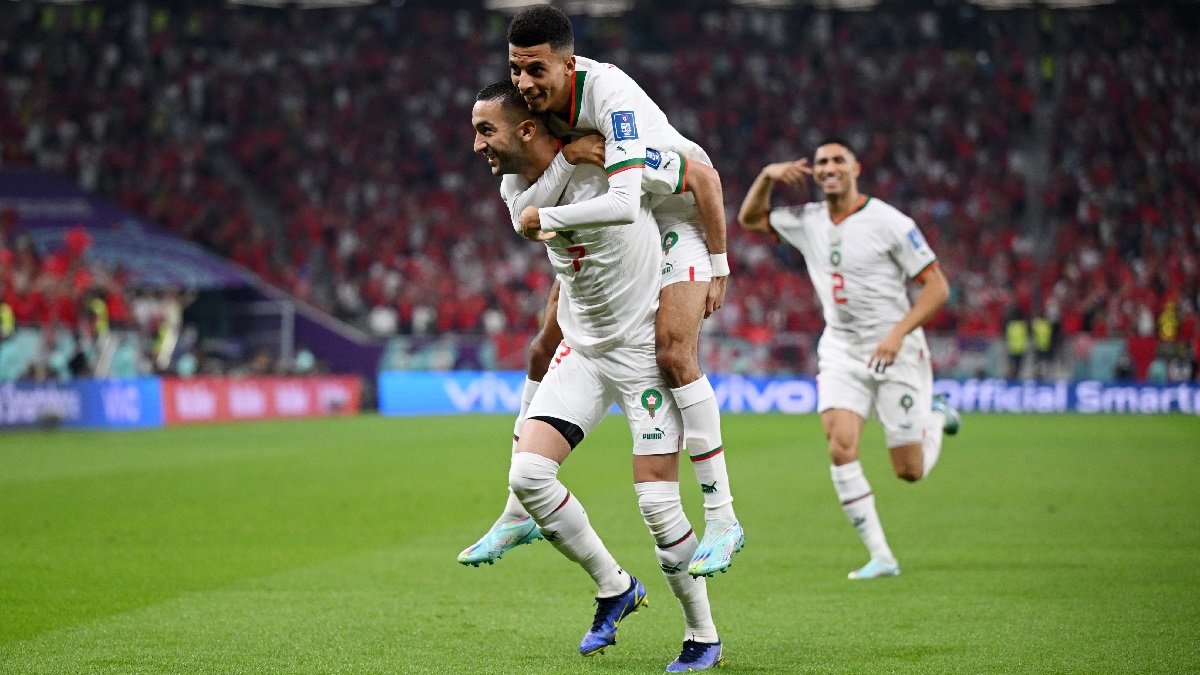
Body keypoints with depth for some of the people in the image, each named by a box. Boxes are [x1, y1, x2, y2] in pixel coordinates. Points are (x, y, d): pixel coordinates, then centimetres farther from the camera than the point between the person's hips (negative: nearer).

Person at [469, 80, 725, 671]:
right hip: (583, 350, 7)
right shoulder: (515, 190, -1)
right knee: (527, 474, -9)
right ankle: (614, 587, 11)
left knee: (656, 502, -10)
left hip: (647, 344, -6)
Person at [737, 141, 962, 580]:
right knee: (841, 448, -18)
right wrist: (767, 176, -1)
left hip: (896, 351, -4)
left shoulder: (889, 222, -11)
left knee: (910, 471, -1)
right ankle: (880, 556, -10)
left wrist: (897, 333, -22)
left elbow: (937, 285, -10)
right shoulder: (806, 221, 5)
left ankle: (935, 416, 34)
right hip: (840, 349, 4)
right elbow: (749, 218, 18)